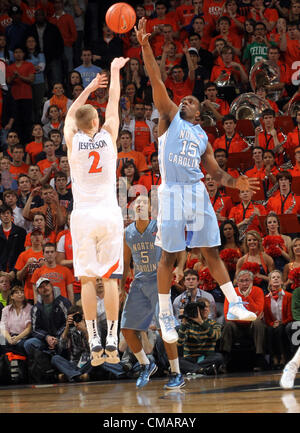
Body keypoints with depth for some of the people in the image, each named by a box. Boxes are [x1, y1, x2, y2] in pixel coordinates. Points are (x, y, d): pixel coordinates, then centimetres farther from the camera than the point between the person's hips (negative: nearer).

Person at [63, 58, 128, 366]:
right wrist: (115, 71, 29)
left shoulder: (72, 140, -1)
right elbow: (113, 103, 15)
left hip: (83, 216, 0)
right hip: (109, 214, 0)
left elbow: (71, 113, 21)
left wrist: (89, 88, 34)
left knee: (87, 279, 0)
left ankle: (94, 343, -5)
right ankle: (112, 341, -2)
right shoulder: (108, 135, -1)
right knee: (110, 278, 1)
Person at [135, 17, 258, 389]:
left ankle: (234, 304, 10)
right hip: (171, 192, -4)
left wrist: (234, 182, 2)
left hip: (198, 192, 4)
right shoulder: (169, 117, 8)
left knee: (212, 251, 7)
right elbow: (156, 82, -3)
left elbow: (215, 171, 22)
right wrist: (145, 46, -13)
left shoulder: (202, 137, 22)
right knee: (169, 257, -3)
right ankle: (164, 315, 3)